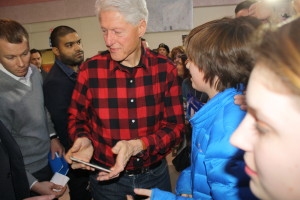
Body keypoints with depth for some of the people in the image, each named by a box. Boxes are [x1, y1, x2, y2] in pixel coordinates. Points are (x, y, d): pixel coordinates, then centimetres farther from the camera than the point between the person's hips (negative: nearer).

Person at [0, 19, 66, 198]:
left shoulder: (35, 73, -3)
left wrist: (52, 137, 4)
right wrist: (34, 184, -23)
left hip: (48, 161, 7)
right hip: (26, 174, -6)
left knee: (54, 196, 23)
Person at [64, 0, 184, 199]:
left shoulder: (165, 68, -11)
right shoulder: (90, 69, -12)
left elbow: (175, 126, -10)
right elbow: (77, 117, 1)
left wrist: (137, 146, -25)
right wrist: (84, 141, -20)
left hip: (155, 174, 1)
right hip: (107, 178, 0)